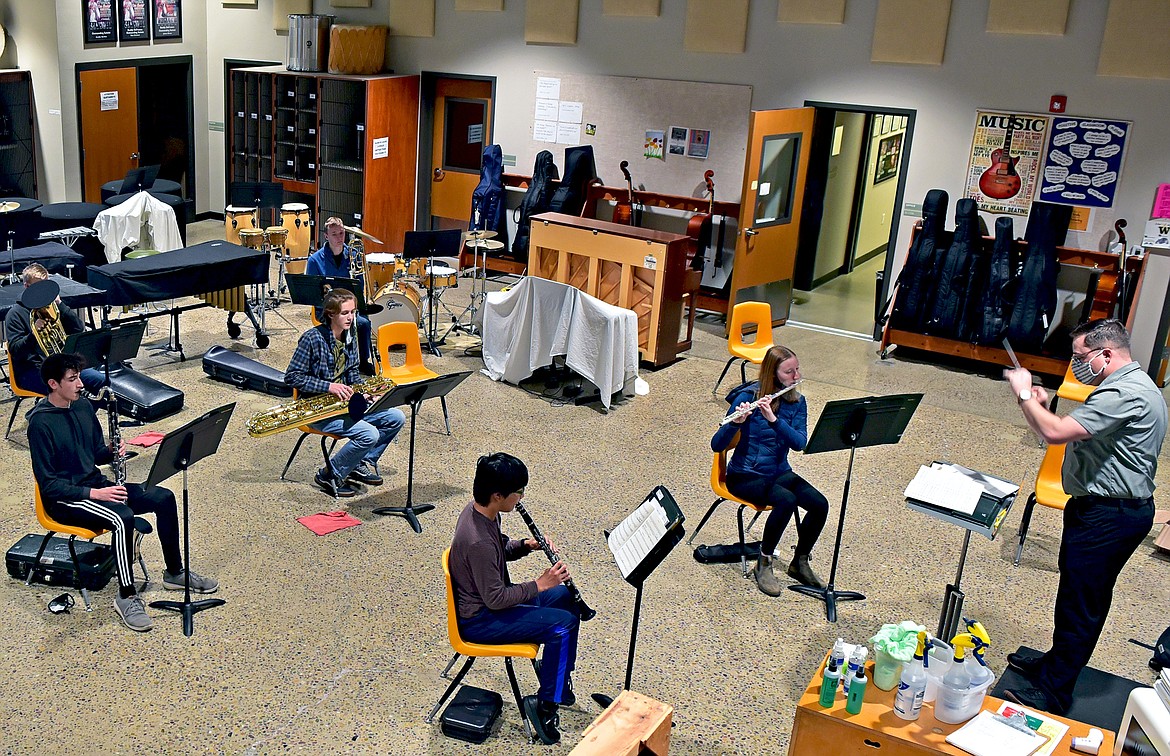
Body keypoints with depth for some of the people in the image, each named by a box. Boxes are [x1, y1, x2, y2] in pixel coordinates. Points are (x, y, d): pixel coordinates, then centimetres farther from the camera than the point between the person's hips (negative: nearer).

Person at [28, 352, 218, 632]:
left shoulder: (83, 407, 5)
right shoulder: (40, 423, -17)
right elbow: (48, 483, -19)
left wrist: (113, 452, -6)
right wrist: (94, 493, -25)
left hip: (96, 484, 8)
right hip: (64, 498, -8)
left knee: (164, 498, -7)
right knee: (122, 518, -33)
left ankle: (175, 572, 7)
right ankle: (127, 596, -21)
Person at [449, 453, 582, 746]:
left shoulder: (480, 511, -4)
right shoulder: (478, 541, -33)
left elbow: (501, 550, 14)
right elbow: (495, 600, -27)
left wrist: (525, 545, -4)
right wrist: (540, 584, -20)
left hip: (491, 597, 10)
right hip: (478, 620, -10)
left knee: (567, 598, 11)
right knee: (562, 625, -17)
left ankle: (559, 675, 24)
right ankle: (546, 703, -2)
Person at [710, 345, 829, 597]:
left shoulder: (797, 402, 1)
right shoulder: (747, 397, -13)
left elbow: (799, 443, -16)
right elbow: (716, 445, -17)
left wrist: (773, 418, -29)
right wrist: (736, 422, -36)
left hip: (779, 472, 5)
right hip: (745, 476, -5)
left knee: (820, 504, -21)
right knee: (786, 500, -33)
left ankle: (800, 562, 2)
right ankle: (764, 564, -14)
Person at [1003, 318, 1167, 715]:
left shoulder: (1125, 393, -23)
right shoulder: (1127, 386, 14)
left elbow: (1055, 433, -29)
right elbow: (1074, 434, 16)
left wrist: (1024, 395, -15)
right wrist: (1042, 406, 1)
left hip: (1110, 515, -11)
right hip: (1106, 508, 11)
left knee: (1080, 603, -2)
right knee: (1079, 596, 22)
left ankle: (1053, 693, 7)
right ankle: (1057, 662, 36)